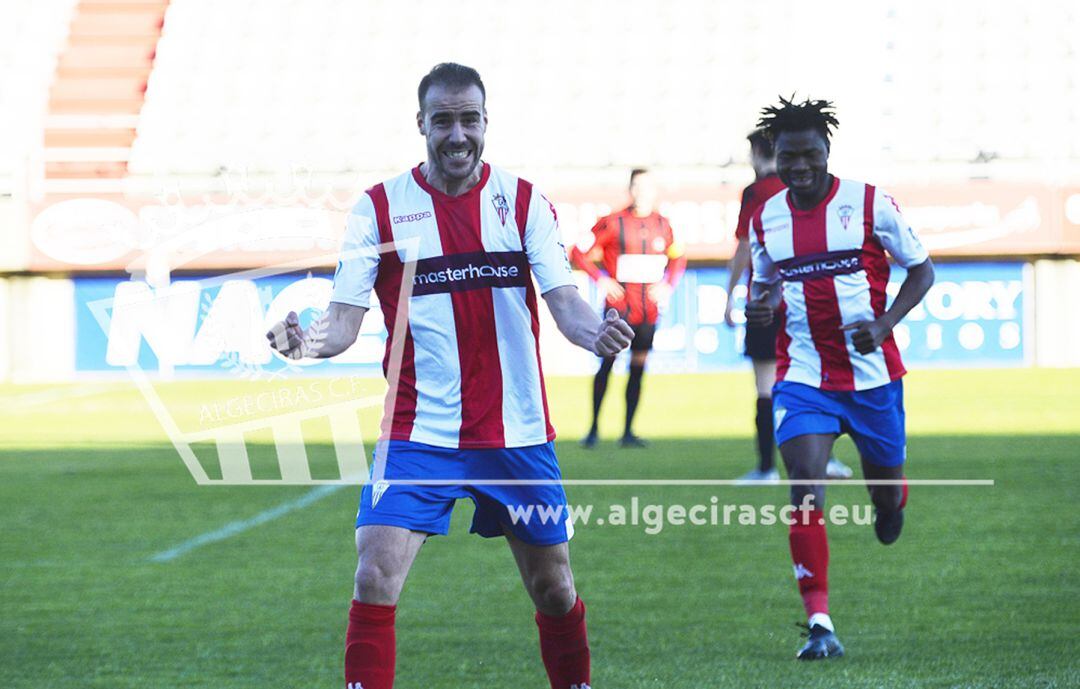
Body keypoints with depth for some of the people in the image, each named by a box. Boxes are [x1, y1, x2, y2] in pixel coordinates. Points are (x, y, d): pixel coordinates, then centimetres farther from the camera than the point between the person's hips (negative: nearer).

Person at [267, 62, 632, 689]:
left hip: (518, 434, 1)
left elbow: (563, 300, -6)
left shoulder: (523, 201, 2)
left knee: (553, 587, 10)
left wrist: (595, 330, -29)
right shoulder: (379, 207, 0)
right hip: (418, 433, -1)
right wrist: (311, 341, -28)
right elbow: (347, 318, -4)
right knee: (376, 579, -15)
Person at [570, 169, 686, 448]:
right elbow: (579, 252, -1)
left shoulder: (662, 224, 8)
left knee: (638, 367, 6)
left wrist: (668, 285, 8)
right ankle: (594, 428, 3)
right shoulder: (613, 223, -5)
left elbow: (678, 257, 23)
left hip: (649, 308, 4)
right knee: (607, 362, -6)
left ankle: (628, 432, 12)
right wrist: (601, 281, -8)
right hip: (619, 307, -4)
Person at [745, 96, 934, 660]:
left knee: (885, 485, 11)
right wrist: (761, 306, -4)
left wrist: (883, 325, -15)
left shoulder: (870, 203, -7)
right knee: (805, 480, -18)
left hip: (872, 371, -1)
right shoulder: (765, 218, 4)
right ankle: (819, 623, -19)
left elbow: (921, 270, 0)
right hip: (803, 374, 1)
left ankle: (890, 504, 53)